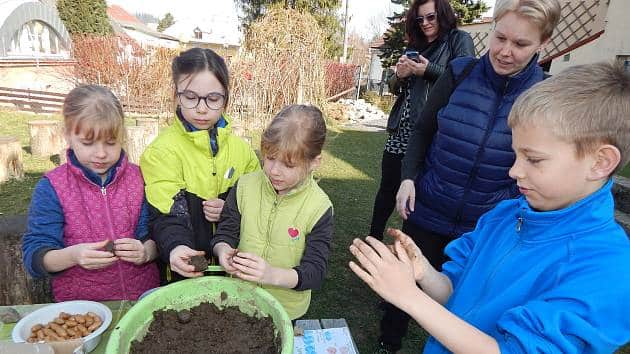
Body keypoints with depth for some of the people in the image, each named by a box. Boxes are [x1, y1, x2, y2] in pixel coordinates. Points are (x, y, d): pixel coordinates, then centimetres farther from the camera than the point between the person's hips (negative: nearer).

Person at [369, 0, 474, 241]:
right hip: (402, 129, 6)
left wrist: (428, 70, -16)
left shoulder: (459, 40, 3)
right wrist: (399, 75, -1)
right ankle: (374, 237, 22)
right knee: (387, 187, 8)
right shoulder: (416, 45, 20)